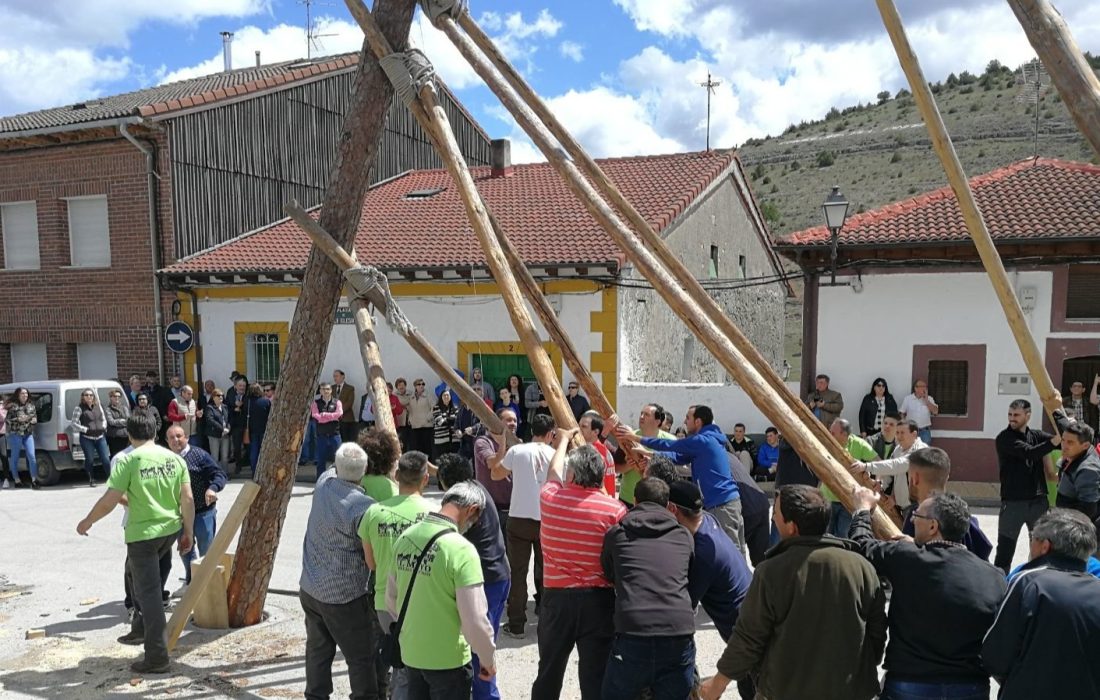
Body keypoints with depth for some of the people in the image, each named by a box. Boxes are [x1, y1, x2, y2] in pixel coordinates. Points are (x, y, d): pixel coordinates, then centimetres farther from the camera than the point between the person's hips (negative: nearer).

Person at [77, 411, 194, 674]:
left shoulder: (127, 461, -11)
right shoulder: (175, 458, 2)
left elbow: (109, 501, -12)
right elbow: (188, 499, 1)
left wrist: (87, 521, 6)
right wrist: (188, 532, 9)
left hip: (143, 533, -6)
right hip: (171, 530, 6)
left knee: (149, 592, 0)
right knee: (136, 572, 30)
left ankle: (157, 657, 2)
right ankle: (140, 629, 34)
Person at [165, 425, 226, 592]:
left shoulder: (199, 455, -12)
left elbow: (219, 474, -17)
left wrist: (213, 488, -36)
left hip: (203, 511, -5)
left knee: (206, 551, 5)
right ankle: (190, 583, 41)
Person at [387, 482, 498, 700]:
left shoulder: (405, 537, -2)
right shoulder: (461, 549, -22)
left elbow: (391, 599, 8)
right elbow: (474, 619, -20)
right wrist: (488, 659, -5)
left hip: (411, 653, 6)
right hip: (448, 660, -6)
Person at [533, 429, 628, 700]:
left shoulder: (550, 498, -5)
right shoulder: (616, 509, -13)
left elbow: (553, 472, 19)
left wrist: (563, 440, 36)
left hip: (556, 596, 2)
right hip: (599, 599, -2)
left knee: (549, 670, 19)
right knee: (596, 674, 5)